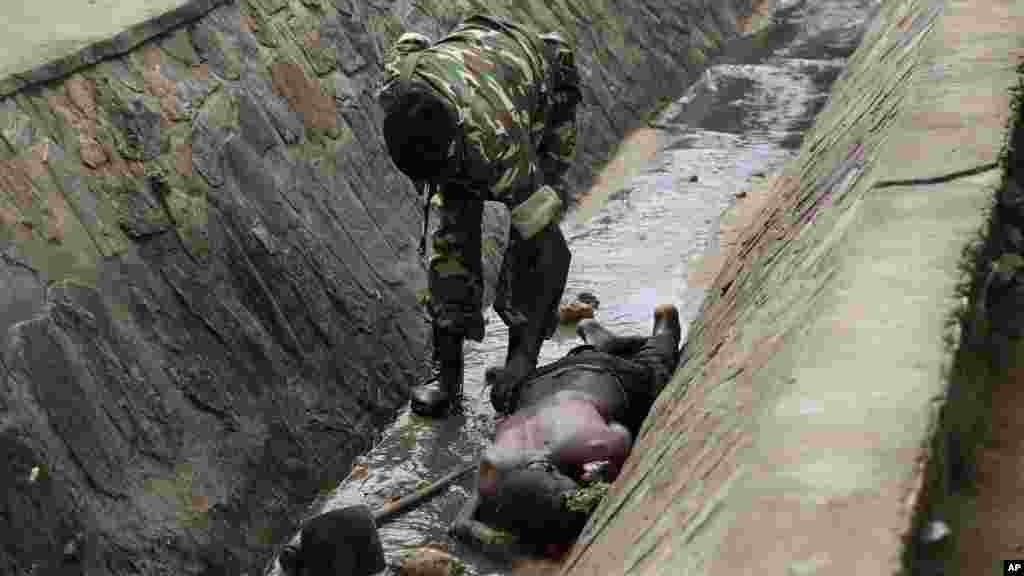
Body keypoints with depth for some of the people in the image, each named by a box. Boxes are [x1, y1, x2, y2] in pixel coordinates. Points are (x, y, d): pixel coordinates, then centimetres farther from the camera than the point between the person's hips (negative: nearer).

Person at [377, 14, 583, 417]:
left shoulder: (497, 141, -48)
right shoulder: (396, 91, -36)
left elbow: (546, 242, -41)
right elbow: (408, 43, -8)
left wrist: (528, 345, -40)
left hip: (544, 88, -4)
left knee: (534, 233, -17)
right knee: (455, 228, -9)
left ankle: (520, 358, -4)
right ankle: (446, 369, -7)